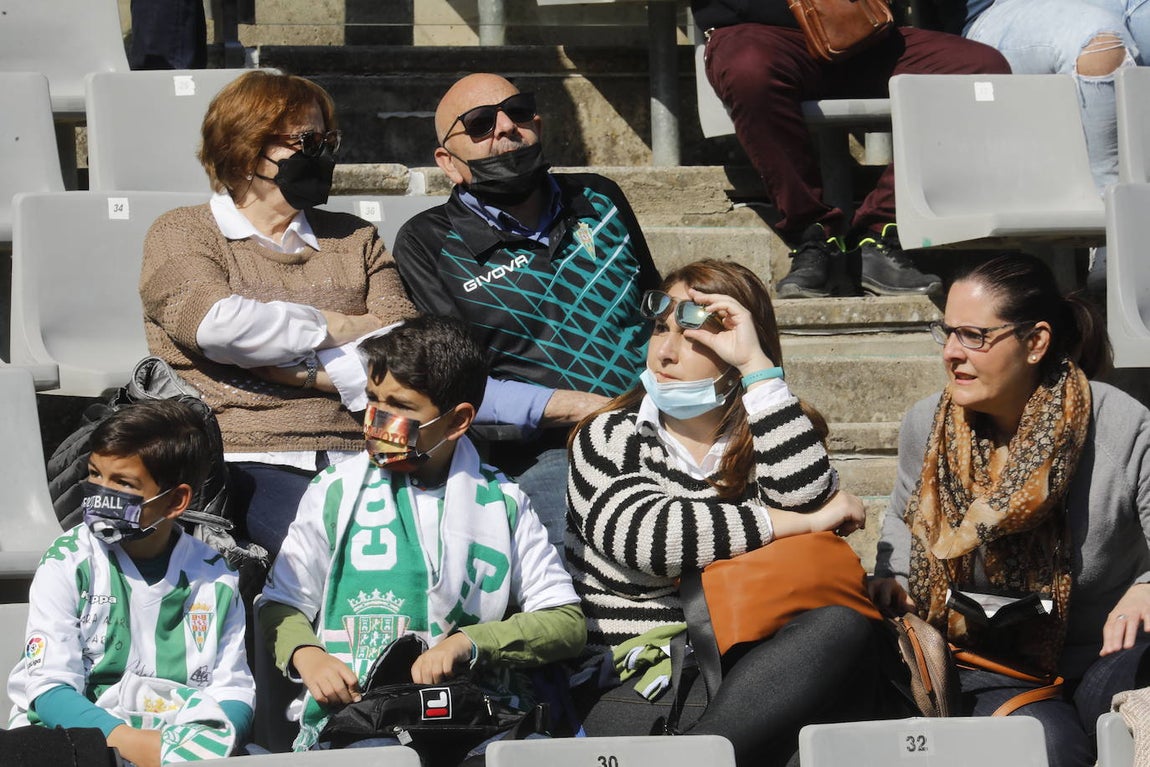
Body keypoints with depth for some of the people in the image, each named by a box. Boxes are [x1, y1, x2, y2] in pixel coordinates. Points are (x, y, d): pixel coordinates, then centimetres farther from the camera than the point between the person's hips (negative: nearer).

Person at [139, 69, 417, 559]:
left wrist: (304, 373, -6)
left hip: (351, 458, 4)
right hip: (243, 459, -4)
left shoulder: (355, 240, 24)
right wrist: (341, 327, -1)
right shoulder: (180, 235, 12)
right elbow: (216, 323, -11)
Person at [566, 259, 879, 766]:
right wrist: (804, 522, -10)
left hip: (754, 666, 4)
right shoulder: (610, 439, 8)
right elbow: (643, 535, -12)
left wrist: (757, 365, -7)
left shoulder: (764, 438, 15)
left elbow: (807, 494, -9)